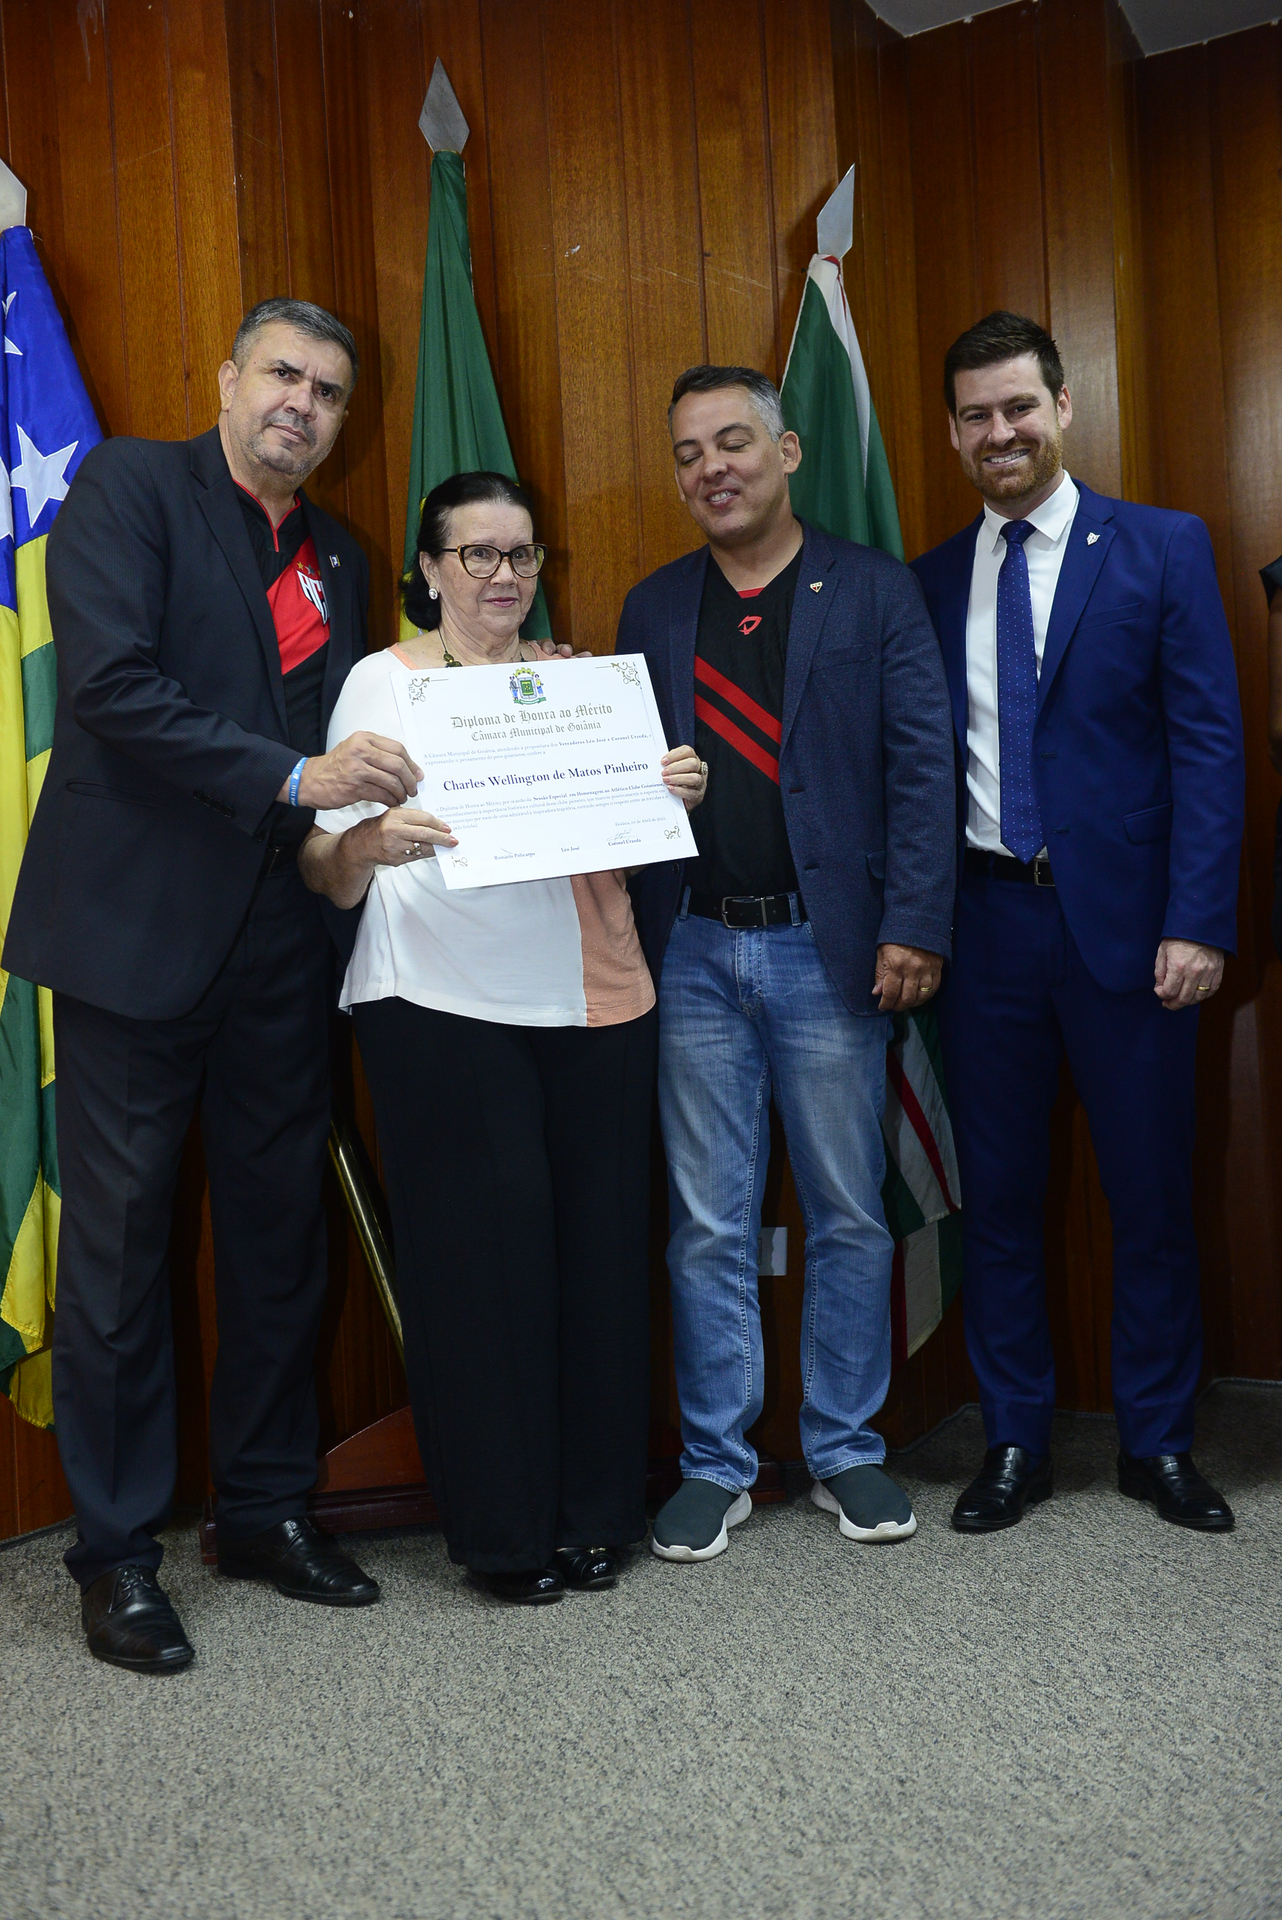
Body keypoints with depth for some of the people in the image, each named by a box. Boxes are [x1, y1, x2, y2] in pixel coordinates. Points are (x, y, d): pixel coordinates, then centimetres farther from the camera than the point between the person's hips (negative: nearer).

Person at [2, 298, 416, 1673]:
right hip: (135, 928, -6)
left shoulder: (335, 559, 17)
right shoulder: (128, 487, -1)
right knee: (118, 1243, 2)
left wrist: (372, 812, -1)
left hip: (275, 941, 6)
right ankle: (115, 1547, 17)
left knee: (281, 1236, 11)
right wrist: (291, 775, -20)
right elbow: (110, 682, -16)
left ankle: (267, 1508, 27)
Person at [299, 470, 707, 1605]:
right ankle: (501, 1525, 13)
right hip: (442, 1002, -3)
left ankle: (595, 1511, 18)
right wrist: (371, 842, -22)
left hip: (593, 997, 4)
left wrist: (675, 796, 1)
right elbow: (328, 872, -1)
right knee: (481, 1251, -3)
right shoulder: (383, 681, 4)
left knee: (600, 1244, 3)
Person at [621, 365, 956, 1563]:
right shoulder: (653, 608, 12)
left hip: (829, 948, -2)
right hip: (694, 954, 2)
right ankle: (715, 1464, 20)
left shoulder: (875, 591, 3)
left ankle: (845, 1452, 23)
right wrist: (627, 940, -7)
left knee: (849, 1216, 8)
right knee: (707, 1225, 8)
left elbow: (920, 767, -3)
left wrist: (914, 927, -11)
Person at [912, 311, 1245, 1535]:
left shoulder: (1164, 550, 1)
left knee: (1151, 1194, 7)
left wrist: (1197, 921, -12)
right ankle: (1015, 1444, 23)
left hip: (1124, 924, -2)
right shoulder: (930, 583, 10)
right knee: (996, 1197, 9)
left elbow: (1208, 742, -4)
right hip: (984, 920, 3)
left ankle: (1158, 1444, 24)